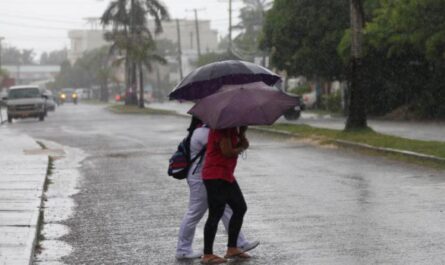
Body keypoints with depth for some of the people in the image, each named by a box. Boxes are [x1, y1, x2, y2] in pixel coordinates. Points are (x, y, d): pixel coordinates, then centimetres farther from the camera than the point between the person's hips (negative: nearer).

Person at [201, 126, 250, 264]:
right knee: (216, 214, -7)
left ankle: (232, 248, 21)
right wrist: (241, 148, -5)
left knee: (240, 208, 13)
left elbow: (245, 143, 7)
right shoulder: (222, 126, -18)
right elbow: (227, 152, -24)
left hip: (226, 175, 10)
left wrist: (241, 132, -13)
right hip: (215, 176, -10)